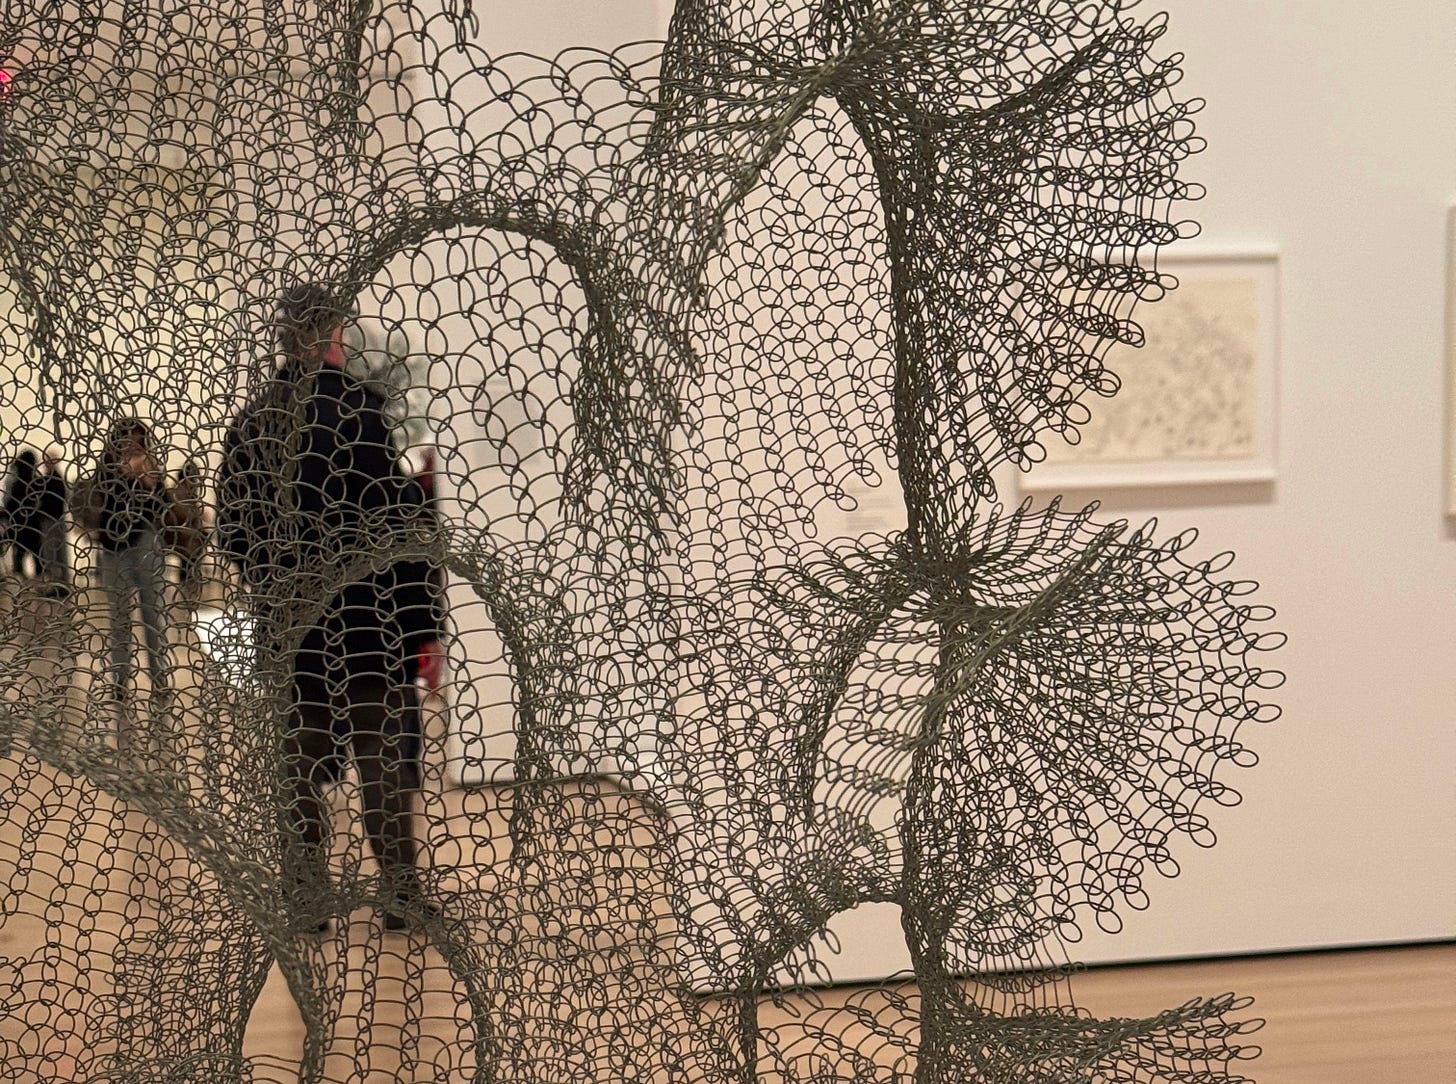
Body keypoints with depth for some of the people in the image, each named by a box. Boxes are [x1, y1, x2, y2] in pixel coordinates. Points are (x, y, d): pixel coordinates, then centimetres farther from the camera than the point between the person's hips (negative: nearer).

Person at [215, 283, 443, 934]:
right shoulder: (356, 409, -13)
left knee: (299, 764, 12)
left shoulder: (251, 421, 3)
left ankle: (307, 903, 17)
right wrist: (424, 627, -10)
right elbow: (402, 527, -15)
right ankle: (400, 894, 13)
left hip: (285, 626, 5)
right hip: (367, 623, -5)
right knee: (384, 761, 6)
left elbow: (231, 531, 10)